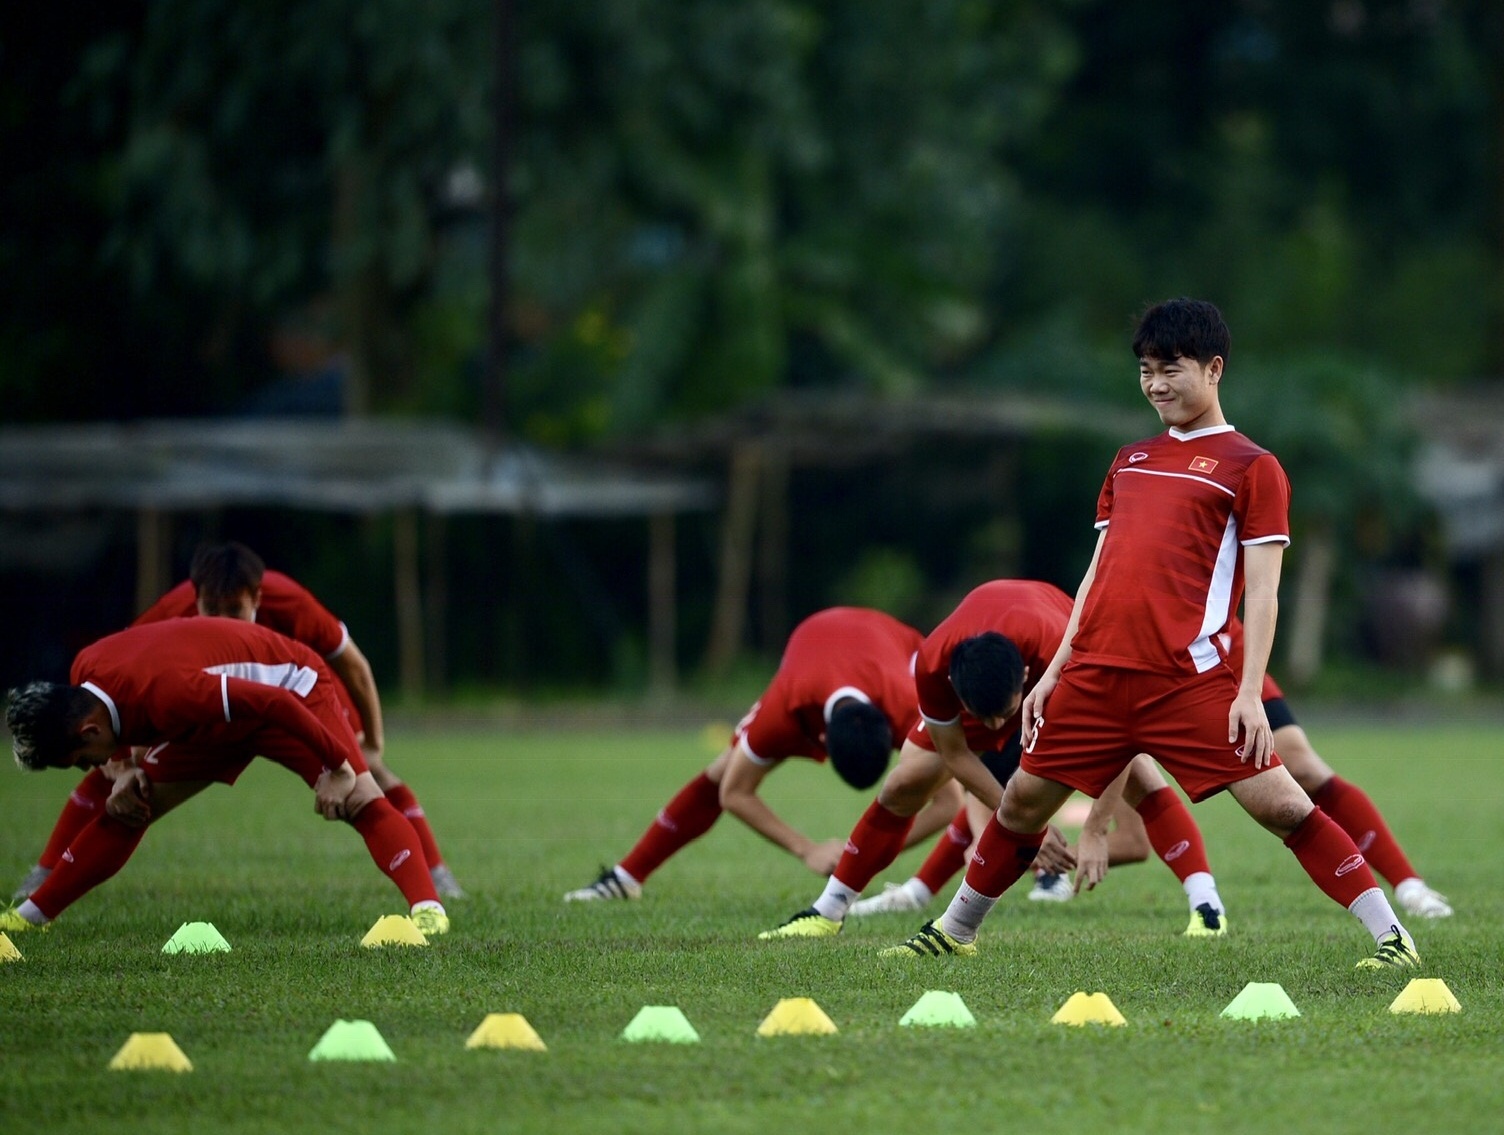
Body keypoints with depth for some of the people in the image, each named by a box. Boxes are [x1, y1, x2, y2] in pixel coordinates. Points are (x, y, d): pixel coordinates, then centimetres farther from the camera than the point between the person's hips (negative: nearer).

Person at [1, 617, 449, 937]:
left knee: (360, 802, -28)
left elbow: (274, 704, -38)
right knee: (127, 810, 7)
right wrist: (120, 769, -10)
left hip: (291, 687, -8)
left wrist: (339, 766, -30)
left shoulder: (165, 695, -42)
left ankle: (427, 910, -39)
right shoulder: (84, 674, -16)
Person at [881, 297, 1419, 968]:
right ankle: (953, 933, 29)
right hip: (1095, 674, 6)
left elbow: (1263, 591, -5)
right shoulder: (1130, 461, 19)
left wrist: (1250, 693, -14)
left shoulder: (1249, 467, 1)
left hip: (1191, 680, -6)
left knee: (1281, 805, -13)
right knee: (1022, 802, 11)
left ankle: (1391, 937, -10)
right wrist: (1055, 670, 17)